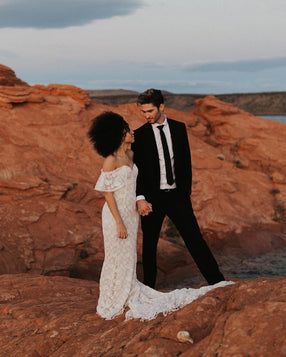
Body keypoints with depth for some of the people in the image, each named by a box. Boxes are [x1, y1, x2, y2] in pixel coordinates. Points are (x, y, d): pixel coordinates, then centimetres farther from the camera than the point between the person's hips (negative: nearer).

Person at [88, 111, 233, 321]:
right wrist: (119, 223, -19)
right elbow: (108, 194, -18)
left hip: (130, 214, 8)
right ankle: (113, 302, 19)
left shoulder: (130, 155, 7)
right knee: (117, 258, 3)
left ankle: (127, 296, 29)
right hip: (116, 215, -8)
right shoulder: (110, 160, -18)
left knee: (129, 256, 15)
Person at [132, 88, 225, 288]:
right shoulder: (140, 135, -2)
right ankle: (149, 287, 24)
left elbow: (186, 162, 10)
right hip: (152, 197, -1)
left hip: (177, 195, 1)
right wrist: (140, 198, -15)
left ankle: (217, 281, 8)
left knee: (195, 238, 1)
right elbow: (136, 169, -5)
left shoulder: (179, 128, 5)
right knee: (149, 245, 9)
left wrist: (186, 191, 7)